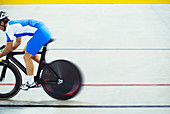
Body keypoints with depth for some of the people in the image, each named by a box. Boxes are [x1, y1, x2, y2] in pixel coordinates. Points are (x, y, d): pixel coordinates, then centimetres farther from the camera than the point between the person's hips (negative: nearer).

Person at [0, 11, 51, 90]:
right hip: (45, 31, 10)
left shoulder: (9, 28, -5)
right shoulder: (14, 24, 24)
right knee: (27, 51, 24)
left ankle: (31, 83, 4)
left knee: (27, 57, -3)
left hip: (41, 34, -10)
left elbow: (8, 48, -3)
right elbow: (18, 43, 33)